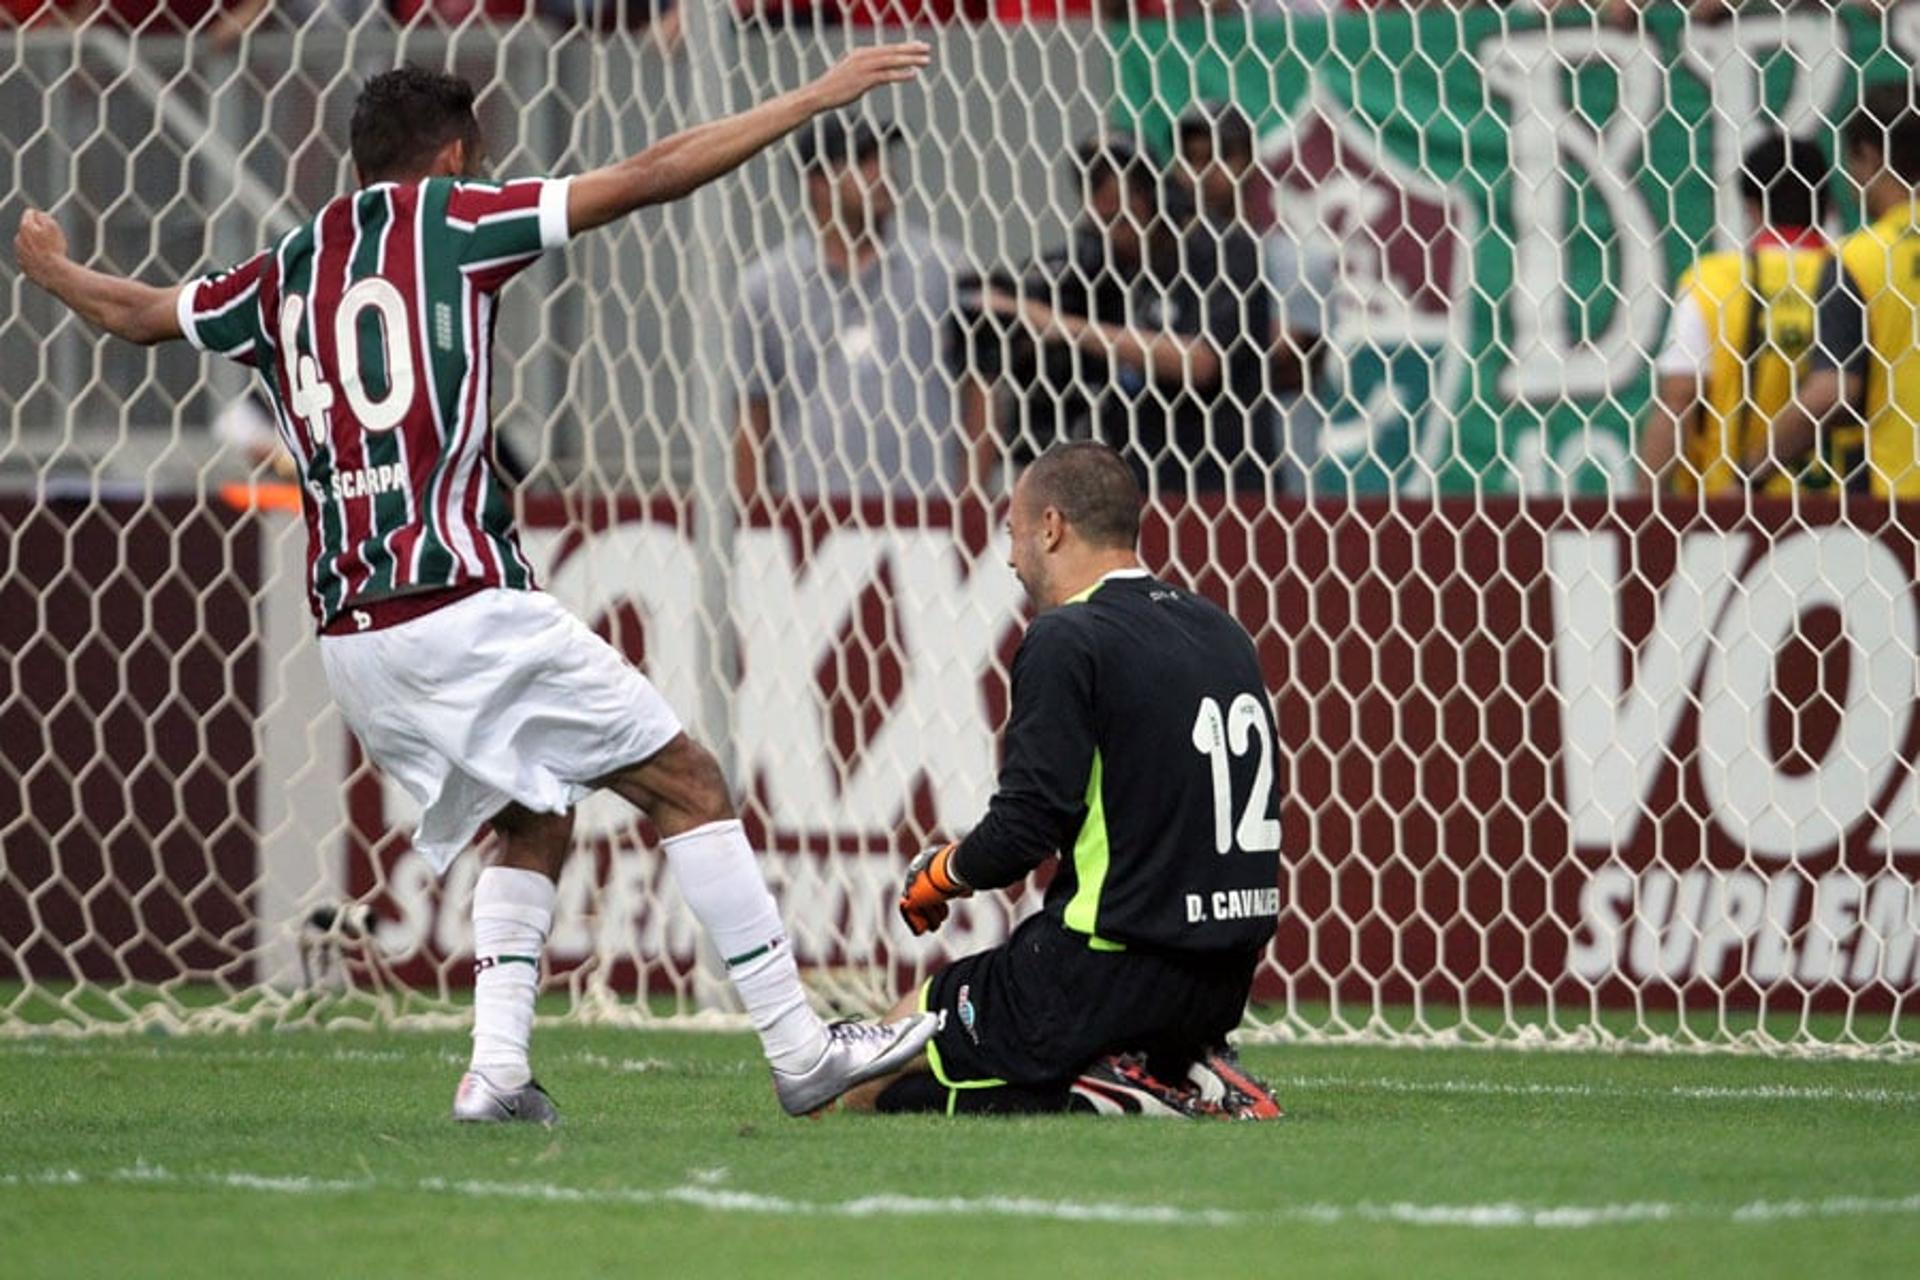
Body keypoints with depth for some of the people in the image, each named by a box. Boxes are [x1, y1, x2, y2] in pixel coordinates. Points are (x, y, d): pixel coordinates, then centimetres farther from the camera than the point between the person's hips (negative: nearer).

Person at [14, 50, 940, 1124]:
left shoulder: (282, 276, 17)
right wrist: (821, 96, -2)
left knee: (534, 825, 21)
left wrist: (50, 266, 55)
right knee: (686, 783, -1)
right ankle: (801, 1050, -4)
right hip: (469, 607, -7)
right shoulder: (444, 218, 0)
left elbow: (135, 312, 34)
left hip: (352, 642, 7)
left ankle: (497, 1066, 5)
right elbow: (652, 178, -4)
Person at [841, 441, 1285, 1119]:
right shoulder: (1223, 633, 12)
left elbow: (1022, 829, -17)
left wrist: (937, 877, 3)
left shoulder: (1067, 640, -12)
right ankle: (1182, 1074, 6)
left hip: (1110, 973, -8)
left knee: (862, 1081, 4)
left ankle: (1093, 1088, -11)